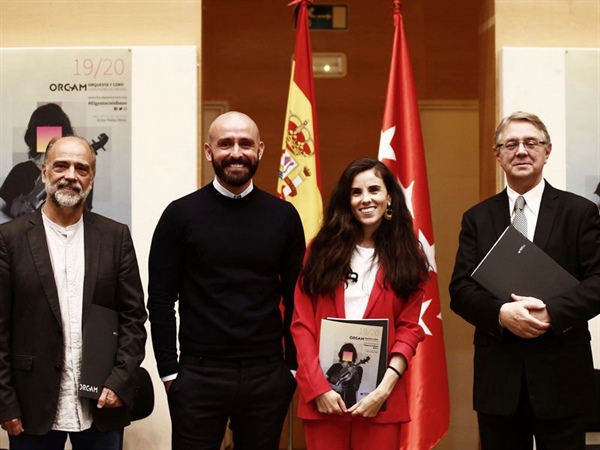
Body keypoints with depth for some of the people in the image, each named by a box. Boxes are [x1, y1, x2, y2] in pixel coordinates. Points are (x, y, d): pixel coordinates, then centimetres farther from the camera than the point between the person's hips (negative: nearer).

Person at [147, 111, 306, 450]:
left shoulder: (283, 216, 4)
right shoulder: (181, 214, -2)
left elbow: (295, 298, 6)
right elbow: (161, 299, -1)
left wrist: (294, 365, 3)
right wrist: (169, 371, -4)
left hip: (267, 375, 2)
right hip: (199, 374, -1)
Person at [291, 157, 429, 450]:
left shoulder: (407, 257, 6)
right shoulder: (322, 249, 5)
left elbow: (408, 328, 0)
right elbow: (302, 323, 1)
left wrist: (384, 388, -12)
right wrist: (318, 386, -10)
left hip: (380, 397, 0)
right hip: (323, 393, 0)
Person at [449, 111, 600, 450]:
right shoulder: (477, 218, 7)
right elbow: (460, 289, 0)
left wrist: (551, 311, -21)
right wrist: (502, 313, -19)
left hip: (562, 375, -1)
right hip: (498, 376, 2)